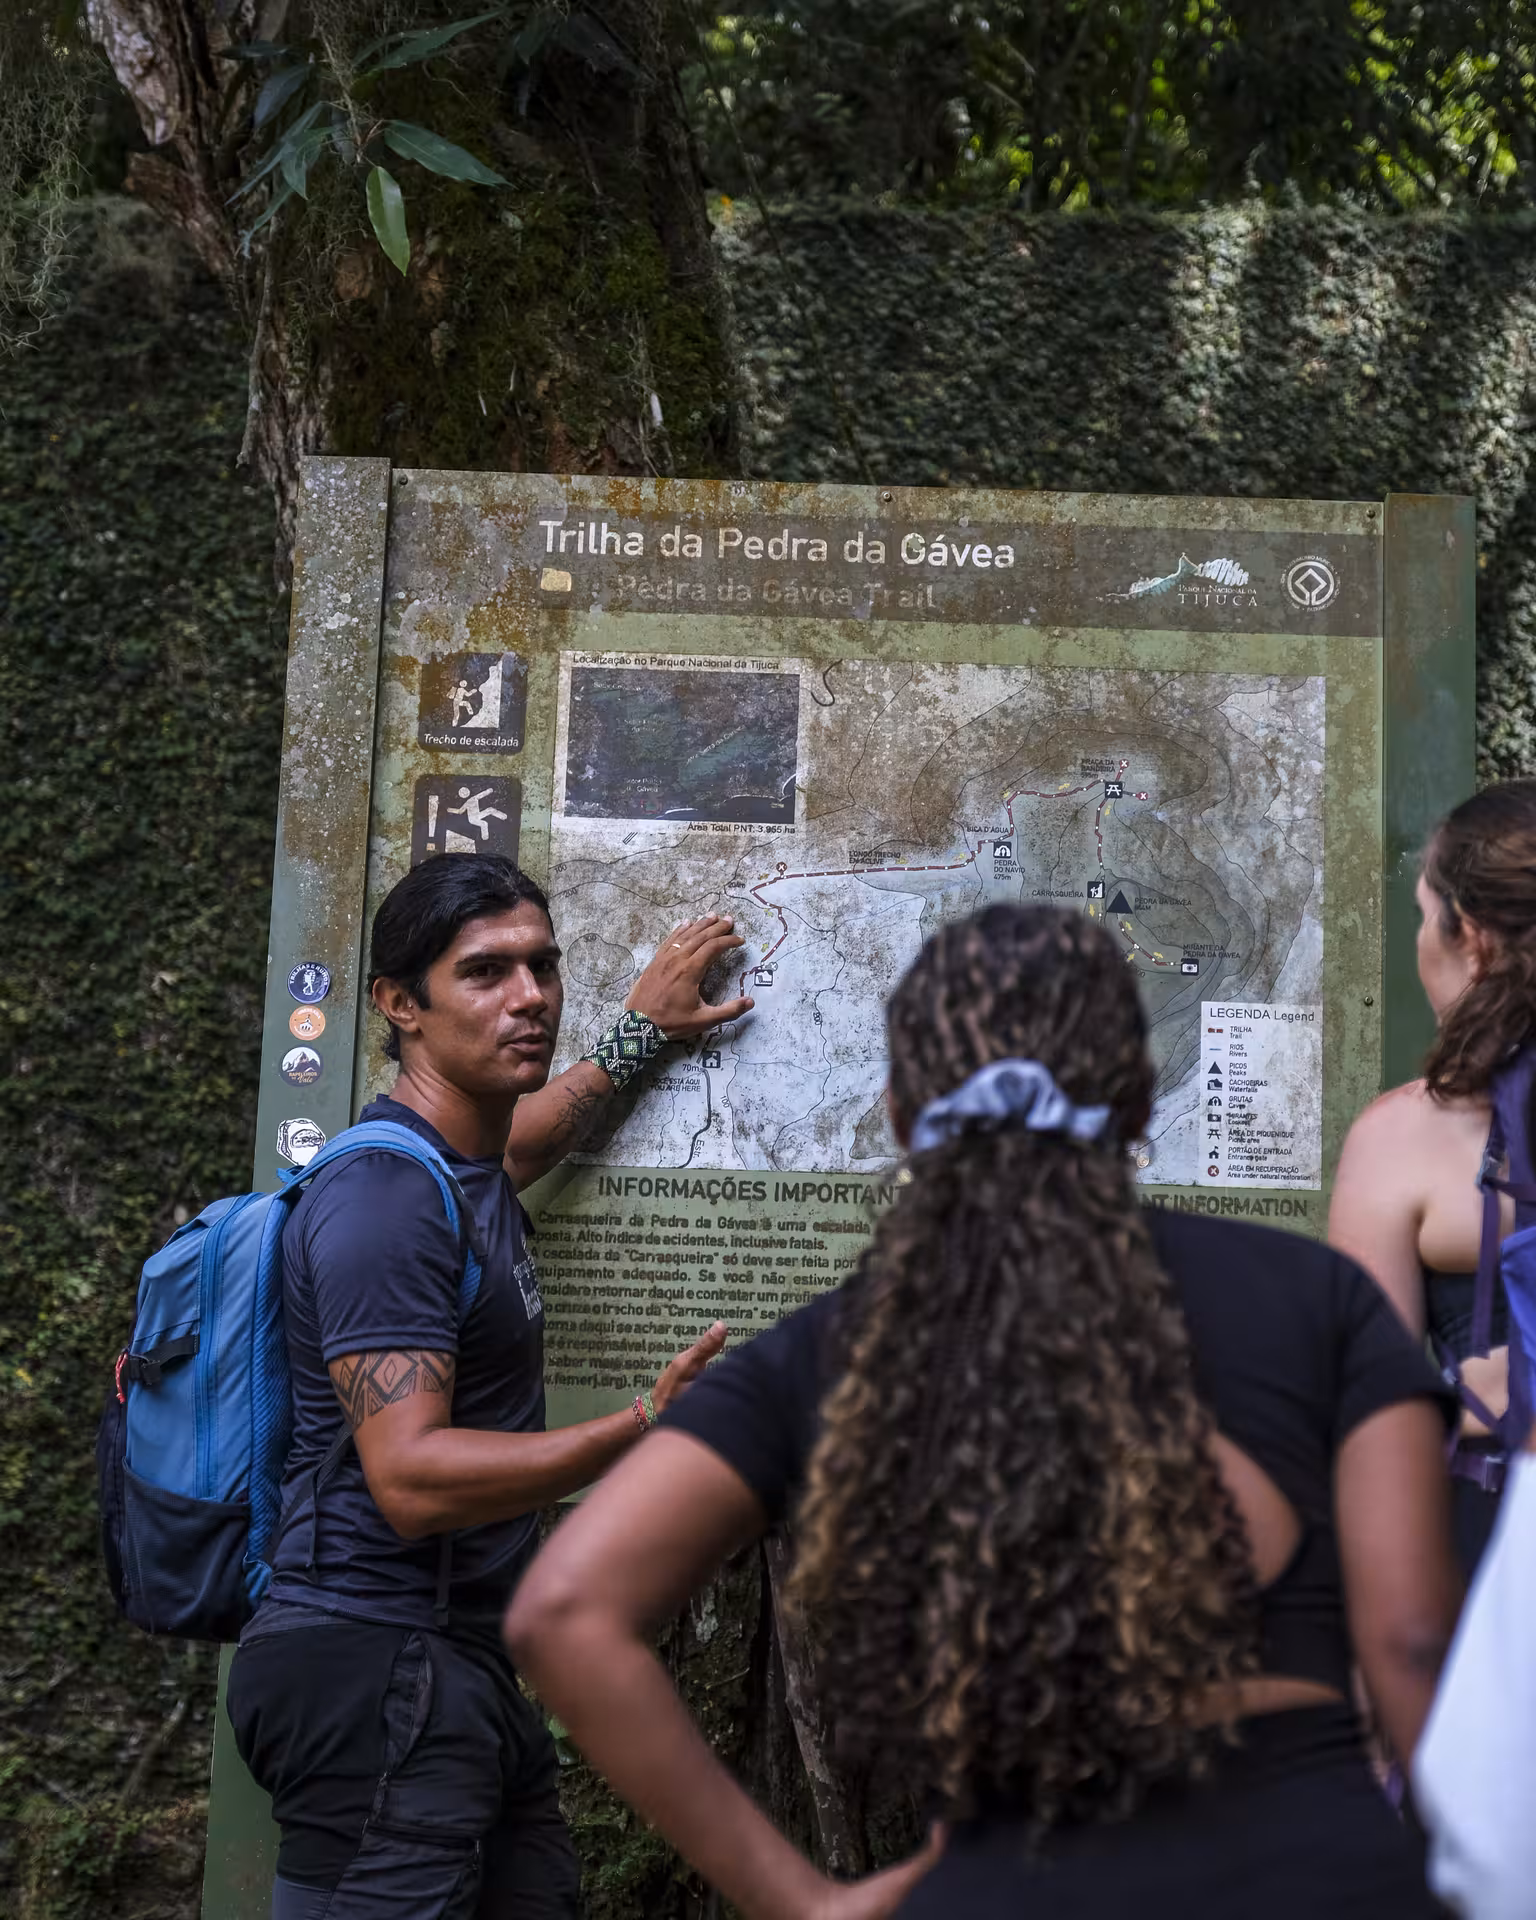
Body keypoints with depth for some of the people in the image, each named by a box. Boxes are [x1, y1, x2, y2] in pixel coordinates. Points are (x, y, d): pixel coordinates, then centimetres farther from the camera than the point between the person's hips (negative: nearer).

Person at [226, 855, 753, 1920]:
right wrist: (648, 1426, -27)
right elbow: (412, 1479, -24)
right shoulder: (384, 1198, -17)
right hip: (375, 1668, -10)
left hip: (463, 1663, 10)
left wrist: (637, 1032, 47)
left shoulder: (465, 1170, 14)